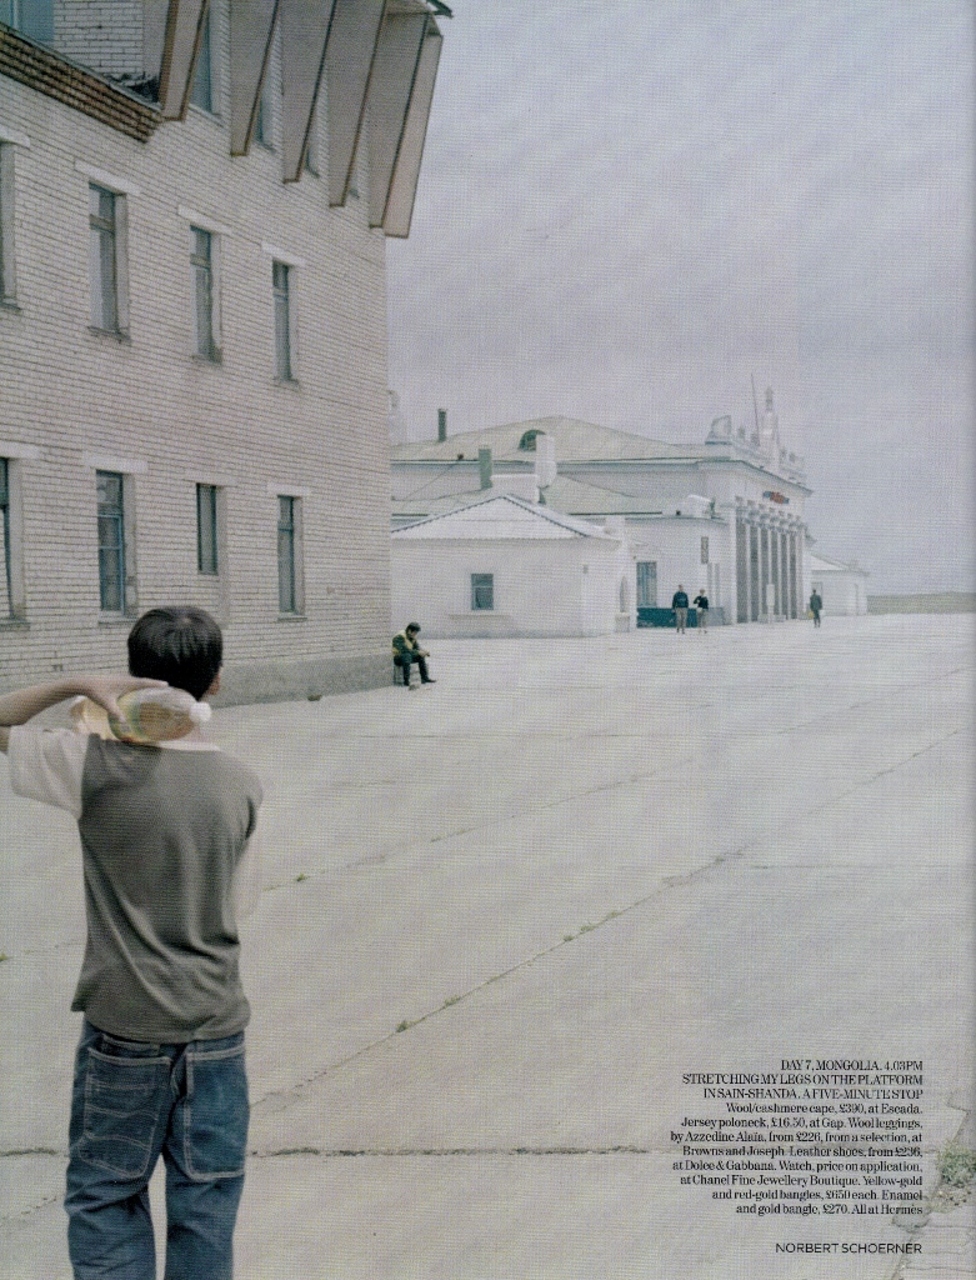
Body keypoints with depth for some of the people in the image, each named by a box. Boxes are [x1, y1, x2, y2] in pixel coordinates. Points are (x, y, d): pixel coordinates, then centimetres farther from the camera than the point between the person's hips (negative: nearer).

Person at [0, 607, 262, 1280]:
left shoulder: (97, 766, -12)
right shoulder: (242, 785, -3)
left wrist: (77, 684, -9)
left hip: (124, 1030, -2)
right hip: (217, 1027, 3)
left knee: (105, 1199, 10)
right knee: (207, 1200, 10)